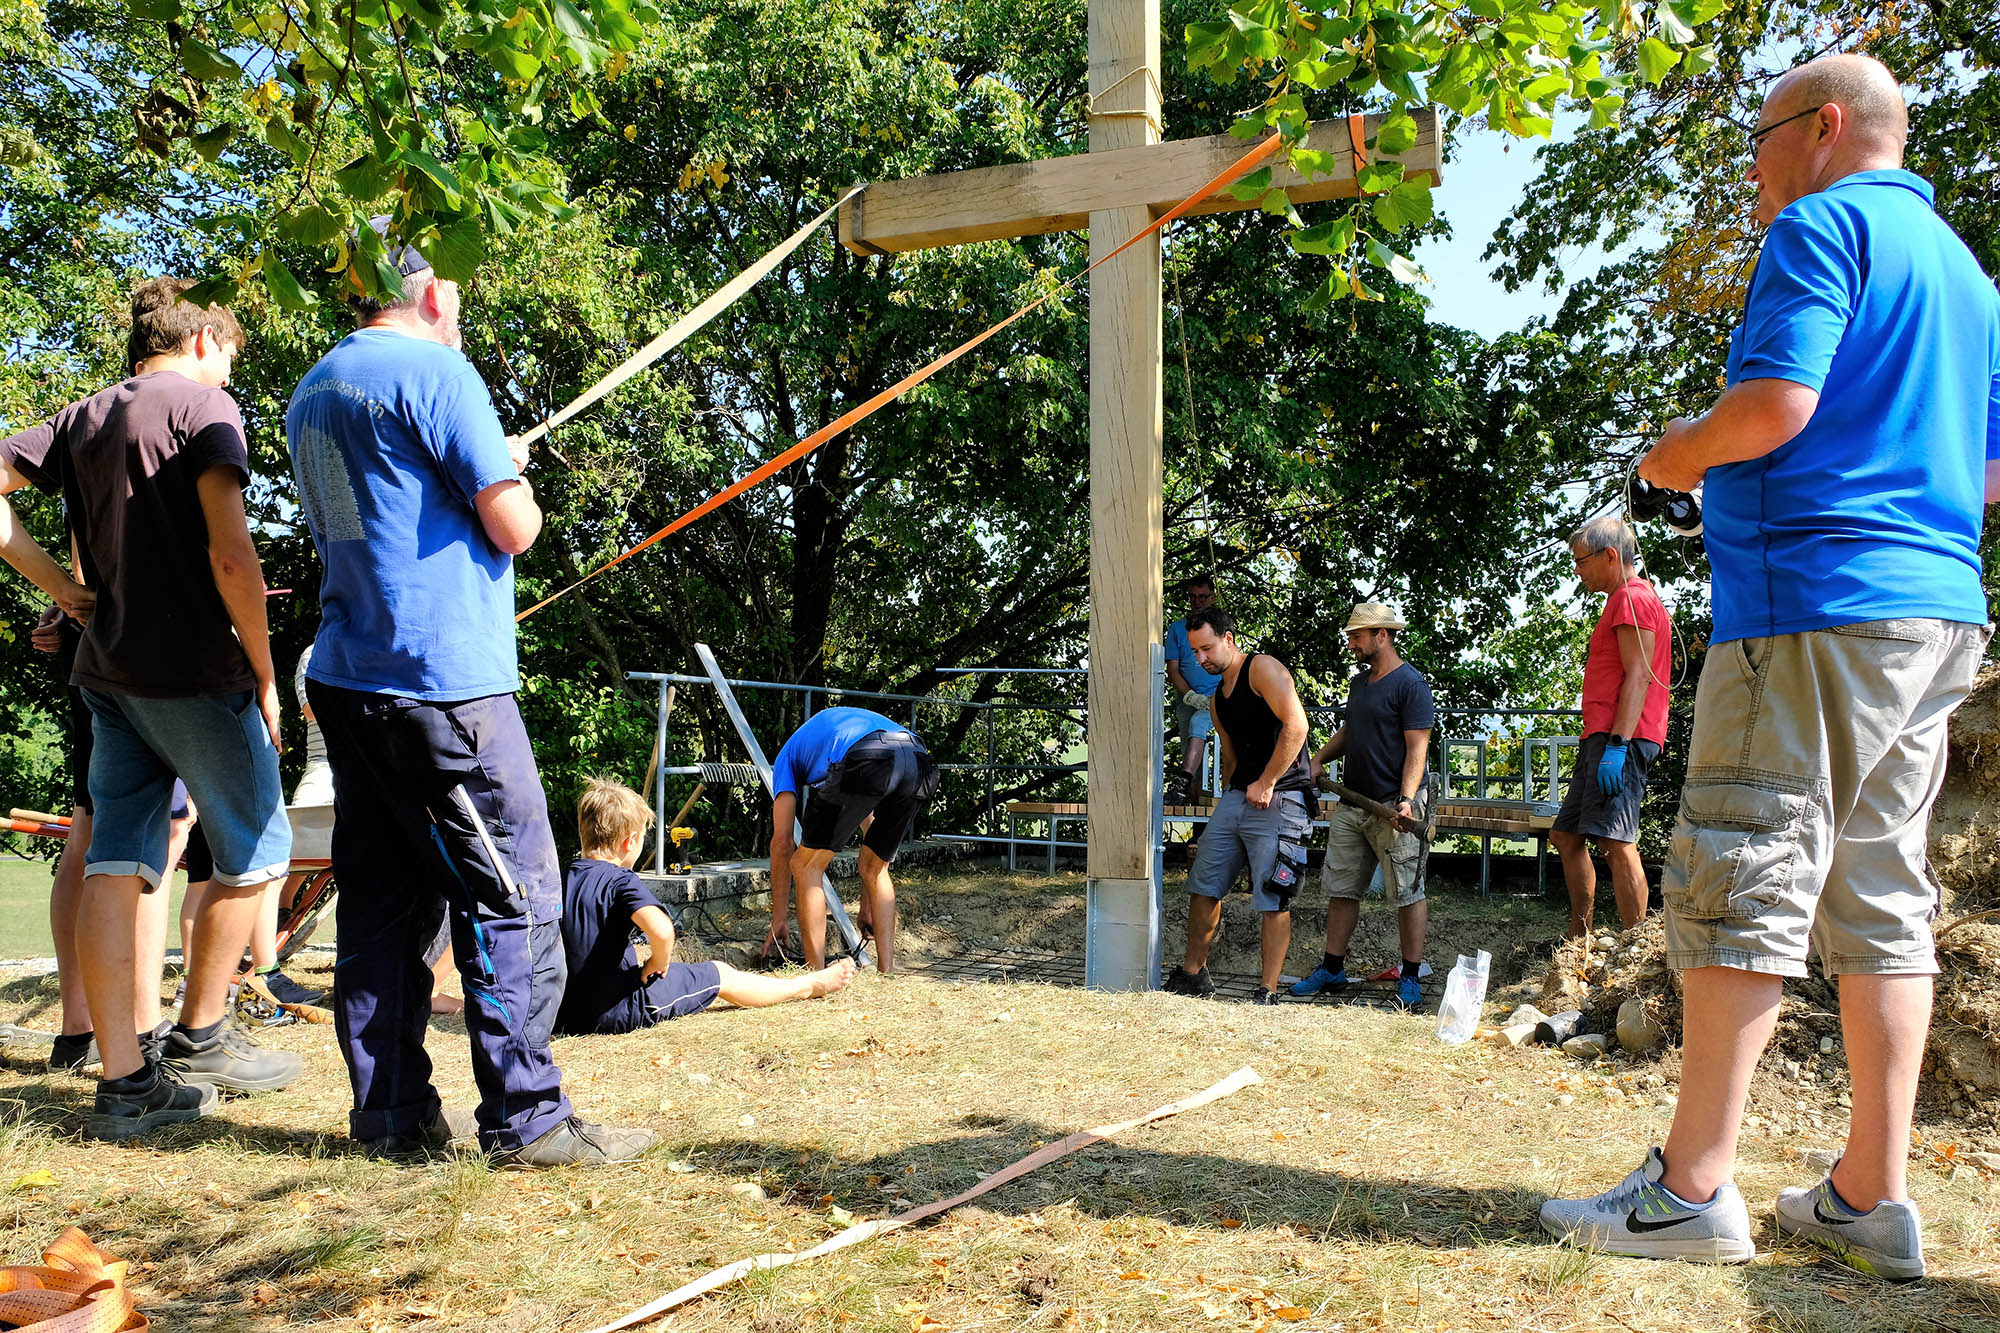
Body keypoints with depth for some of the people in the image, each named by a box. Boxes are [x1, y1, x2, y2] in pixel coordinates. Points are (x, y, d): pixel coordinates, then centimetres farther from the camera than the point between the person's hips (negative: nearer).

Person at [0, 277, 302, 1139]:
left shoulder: (82, 419, 14)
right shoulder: (204, 405, -7)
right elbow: (229, 555, -16)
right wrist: (265, 674, -10)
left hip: (107, 672, 7)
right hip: (195, 671, -7)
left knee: (114, 867, 3)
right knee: (255, 854, 9)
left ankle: (125, 1080, 5)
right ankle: (198, 1039, 17)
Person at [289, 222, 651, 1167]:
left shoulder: (312, 391, 18)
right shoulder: (434, 370, -8)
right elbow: (512, 528, -12)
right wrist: (514, 479, 9)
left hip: (347, 680, 9)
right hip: (444, 681, -9)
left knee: (383, 901, 11)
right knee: (513, 895, -3)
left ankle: (390, 1114, 16)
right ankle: (526, 1119, 0)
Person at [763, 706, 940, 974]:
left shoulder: (788, 754, 33)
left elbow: (782, 842, 25)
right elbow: (872, 825, 46)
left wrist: (778, 919, 30)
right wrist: (868, 901, 51)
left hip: (864, 761, -6)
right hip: (919, 761, 6)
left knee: (807, 866, 14)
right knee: (876, 869, 26)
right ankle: (887, 972, 21)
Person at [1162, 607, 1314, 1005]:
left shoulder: (1263, 668, -8)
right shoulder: (1219, 697, 18)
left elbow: (1296, 725, -18)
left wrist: (1266, 784, -17)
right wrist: (1230, 801, 17)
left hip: (1279, 799, -9)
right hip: (1237, 795, 9)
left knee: (1272, 900, -6)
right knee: (1203, 883, 9)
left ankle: (1267, 991, 1)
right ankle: (1193, 973, 21)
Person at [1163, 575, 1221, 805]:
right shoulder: (1177, 628, 13)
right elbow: (1172, 670, 7)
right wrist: (1191, 697, -9)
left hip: (1217, 698, -3)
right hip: (1187, 699, 3)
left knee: (1198, 722, -30)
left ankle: (1183, 781, -41)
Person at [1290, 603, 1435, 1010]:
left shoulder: (1410, 684, -10)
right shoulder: (1358, 683, 16)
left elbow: (1417, 748, -16)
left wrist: (1407, 799, -26)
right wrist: (1319, 758, 12)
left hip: (1392, 808, -8)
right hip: (1352, 804, 8)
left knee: (1407, 893, -1)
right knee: (1341, 888, 11)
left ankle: (1411, 978, 6)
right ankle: (1332, 968, 20)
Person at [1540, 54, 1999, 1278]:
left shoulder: (1824, 224, -3)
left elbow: (1776, 404, -17)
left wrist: (1676, 455, 1)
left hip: (1813, 598, -9)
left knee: (1746, 884, -8)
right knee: (1882, 898, 8)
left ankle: (1693, 1189, -3)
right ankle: (1871, 1200, 12)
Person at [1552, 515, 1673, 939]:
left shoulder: (1633, 598, -7)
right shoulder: (1624, 600, 26)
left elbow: (1638, 677, -18)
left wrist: (1617, 745, -25)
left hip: (1619, 741, -11)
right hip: (1602, 739, 11)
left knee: (1616, 842, -15)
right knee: (1566, 836, 12)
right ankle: (1579, 938, 16)